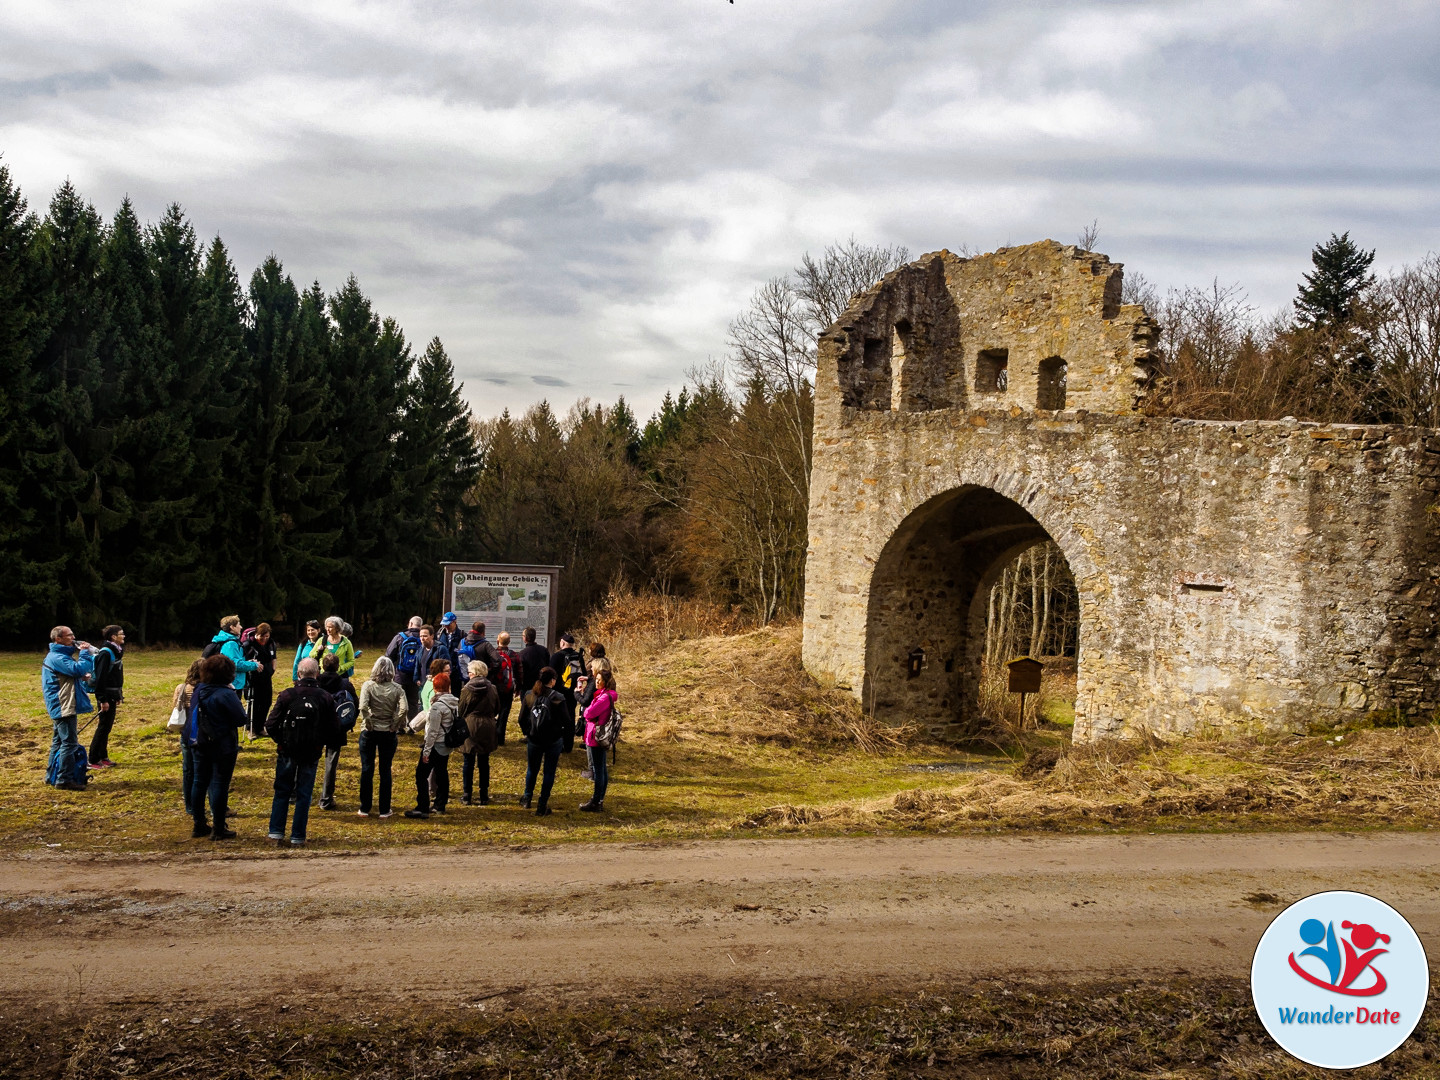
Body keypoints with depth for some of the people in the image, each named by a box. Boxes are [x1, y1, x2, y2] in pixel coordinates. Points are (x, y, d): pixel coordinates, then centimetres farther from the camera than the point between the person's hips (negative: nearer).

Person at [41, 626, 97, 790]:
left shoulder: (58, 655, 18)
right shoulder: (57, 657, -17)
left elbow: (71, 674, 23)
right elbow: (79, 669, -28)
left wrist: (82, 676, 4)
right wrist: (85, 653, -15)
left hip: (60, 707, 11)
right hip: (63, 707, -11)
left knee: (59, 742, 17)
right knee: (69, 743, -10)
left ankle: (53, 775, 25)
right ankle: (65, 779, -10)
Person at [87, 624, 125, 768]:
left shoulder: (116, 651, 11)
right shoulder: (106, 653, -17)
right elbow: (100, 677, -20)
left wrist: (119, 695, 18)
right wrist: (102, 700, -21)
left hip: (113, 695, 9)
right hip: (106, 695, -9)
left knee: (107, 727, 13)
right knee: (103, 726, -5)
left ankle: (103, 757, 20)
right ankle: (93, 760, 1)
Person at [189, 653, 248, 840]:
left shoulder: (199, 691, 1)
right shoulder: (226, 695, -20)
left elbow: (194, 716, 11)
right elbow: (241, 719, -15)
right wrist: (234, 695, -6)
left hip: (201, 745, 7)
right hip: (223, 747, -7)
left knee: (200, 783, 14)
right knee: (220, 785, 1)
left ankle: (199, 825, 23)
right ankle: (218, 829, 6)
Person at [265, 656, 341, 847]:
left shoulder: (287, 695, -9)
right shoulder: (325, 698, -6)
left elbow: (271, 724, -8)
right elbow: (334, 730, -1)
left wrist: (281, 740, 11)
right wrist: (329, 745, 20)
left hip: (287, 752, 0)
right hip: (311, 755, 0)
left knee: (281, 792, 14)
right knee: (303, 795, 8)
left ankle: (276, 833, 11)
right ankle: (297, 838, 8)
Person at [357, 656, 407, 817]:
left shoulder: (368, 686, -8)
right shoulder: (397, 688, -6)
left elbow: (363, 707, -23)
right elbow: (403, 710, -18)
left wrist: (369, 723, -11)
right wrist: (396, 727, -7)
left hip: (369, 732, -1)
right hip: (388, 733, 1)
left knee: (367, 769, 9)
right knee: (385, 771, 9)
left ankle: (364, 809, 14)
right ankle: (384, 810, 12)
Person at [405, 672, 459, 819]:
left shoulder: (437, 706, -20)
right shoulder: (454, 703, 4)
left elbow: (433, 731, -20)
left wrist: (426, 750, -15)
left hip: (436, 745, -9)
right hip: (447, 746, 9)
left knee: (422, 774, -4)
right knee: (442, 774, 18)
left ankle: (422, 808, -7)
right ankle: (440, 805, 27)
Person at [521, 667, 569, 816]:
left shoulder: (529, 696, -4)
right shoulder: (557, 698, -16)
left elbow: (522, 718, 4)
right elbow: (566, 720, -13)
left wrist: (526, 732, 20)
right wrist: (571, 735, 2)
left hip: (533, 740, 3)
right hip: (554, 741, -3)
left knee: (532, 769, 23)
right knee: (549, 772, 8)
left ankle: (527, 798, 38)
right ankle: (542, 806, 10)